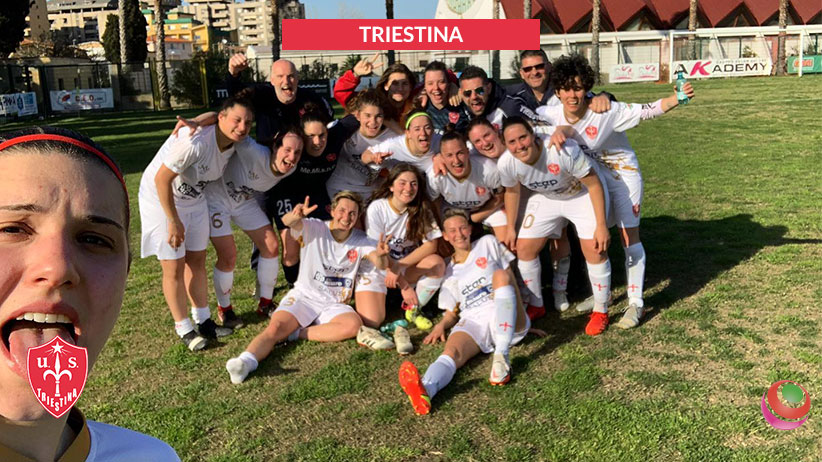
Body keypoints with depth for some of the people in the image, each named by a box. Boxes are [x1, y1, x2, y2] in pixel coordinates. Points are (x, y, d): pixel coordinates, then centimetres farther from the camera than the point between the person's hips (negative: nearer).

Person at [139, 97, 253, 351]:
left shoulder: (235, 143, -9)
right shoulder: (195, 142, -34)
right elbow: (161, 179, -29)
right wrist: (174, 221, -22)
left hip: (194, 199, 7)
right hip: (162, 199, -7)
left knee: (197, 261, 13)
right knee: (174, 268, -2)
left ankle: (204, 321, 25)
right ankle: (184, 329, 11)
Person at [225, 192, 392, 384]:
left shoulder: (361, 241, 0)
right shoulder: (315, 228, -6)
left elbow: (381, 265, -16)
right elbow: (288, 222, -27)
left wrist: (381, 255, -41)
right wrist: (295, 216, -52)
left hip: (334, 305, 2)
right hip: (303, 296, -1)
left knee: (354, 325, -30)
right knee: (275, 327, -28)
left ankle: (295, 333, -25)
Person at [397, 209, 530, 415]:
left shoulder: (488, 243, 17)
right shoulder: (450, 273, 22)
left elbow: (510, 279, 14)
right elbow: (452, 313, 20)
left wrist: (521, 316, 5)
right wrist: (442, 325, -3)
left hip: (506, 320, -1)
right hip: (473, 323, 1)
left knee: (500, 276, -31)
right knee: (452, 351, -33)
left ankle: (501, 357, -38)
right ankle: (425, 390, -66)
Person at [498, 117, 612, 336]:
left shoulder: (564, 150, -38)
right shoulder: (506, 163, -24)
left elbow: (594, 184, -26)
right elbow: (512, 191, -1)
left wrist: (601, 225, -26)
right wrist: (511, 228, 6)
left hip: (582, 195, -4)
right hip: (545, 199, 4)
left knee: (595, 249, -15)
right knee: (524, 249, -1)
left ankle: (601, 312, 7)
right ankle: (536, 306, 21)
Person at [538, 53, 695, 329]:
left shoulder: (606, 112, -27)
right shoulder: (551, 115, -15)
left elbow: (647, 111, -26)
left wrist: (677, 99, -42)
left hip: (623, 174, -5)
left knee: (629, 237, -4)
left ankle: (636, 304, 6)